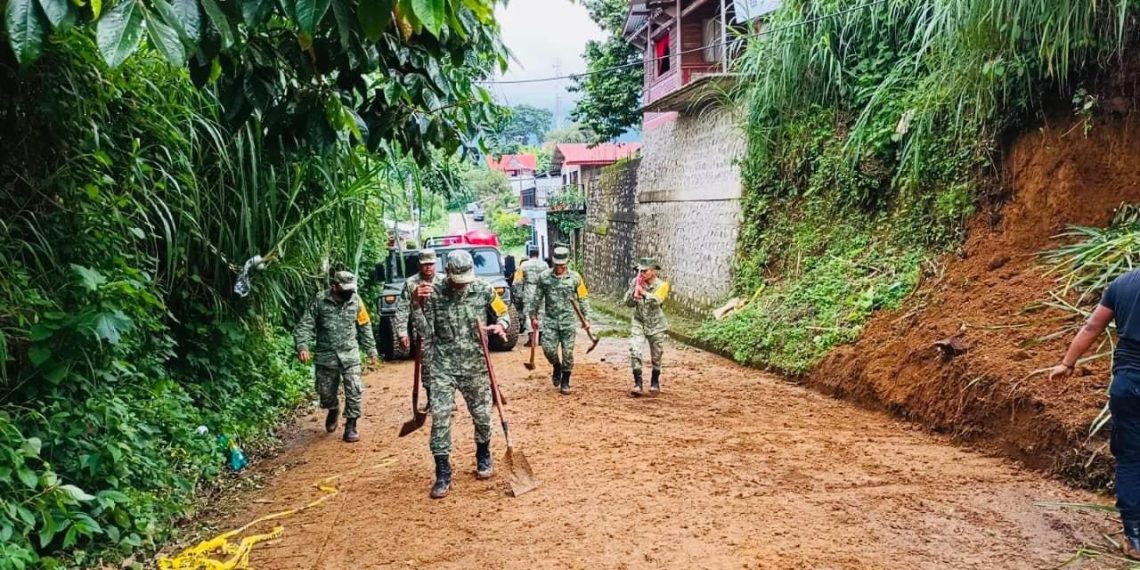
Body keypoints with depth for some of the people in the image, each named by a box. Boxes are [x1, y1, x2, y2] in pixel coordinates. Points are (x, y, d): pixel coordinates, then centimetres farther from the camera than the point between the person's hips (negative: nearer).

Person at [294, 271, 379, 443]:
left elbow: (365, 327, 7)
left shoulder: (355, 301, -3)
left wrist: (371, 349, 9)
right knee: (326, 392, 12)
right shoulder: (320, 301, -9)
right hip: (326, 356, 0)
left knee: (354, 392, -8)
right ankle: (333, 411, 45)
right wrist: (302, 346, -23)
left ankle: (350, 426, 7)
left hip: (350, 355, 0)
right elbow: (305, 325, -9)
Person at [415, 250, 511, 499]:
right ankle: (442, 475, 2)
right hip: (443, 367, -1)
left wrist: (500, 325, -14)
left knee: (482, 415, 11)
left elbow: (503, 314, 8)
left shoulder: (483, 290, -3)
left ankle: (483, 458, 38)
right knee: (440, 417, -8)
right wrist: (419, 304, -28)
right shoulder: (434, 292, -7)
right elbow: (425, 330, -12)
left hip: (476, 366, 1)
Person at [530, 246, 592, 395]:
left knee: (568, 352, 1)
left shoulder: (575, 278, -1)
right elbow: (537, 298, 9)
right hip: (550, 319, 1)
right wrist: (533, 316, 9)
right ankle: (557, 367, 25)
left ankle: (565, 382, 16)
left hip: (569, 320, -1)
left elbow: (583, 300, 4)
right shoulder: (545, 277, 1)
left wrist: (586, 319, 2)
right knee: (548, 348, -8)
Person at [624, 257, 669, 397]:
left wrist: (643, 292, -27)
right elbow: (629, 303, -3)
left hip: (656, 324, -1)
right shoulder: (636, 283, -1)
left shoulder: (662, 285, -7)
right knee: (634, 351, -16)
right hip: (638, 323, 1)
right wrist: (634, 289, -16)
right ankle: (638, 382, -10)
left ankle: (655, 382, 30)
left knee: (656, 355, 9)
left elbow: (656, 301, -22)